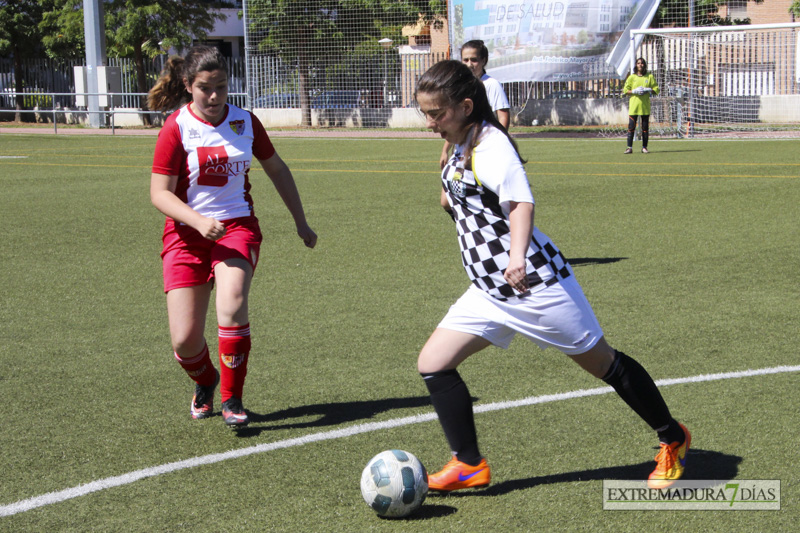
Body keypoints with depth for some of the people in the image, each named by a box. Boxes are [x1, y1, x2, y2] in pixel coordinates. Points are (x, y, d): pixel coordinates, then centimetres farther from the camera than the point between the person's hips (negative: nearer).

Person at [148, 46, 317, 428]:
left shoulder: (244, 122, 2)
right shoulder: (176, 128, -8)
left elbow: (276, 169, 17)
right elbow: (159, 194, -10)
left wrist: (301, 223, 20)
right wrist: (199, 222, -27)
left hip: (237, 226, 1)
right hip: (187, 233, -1)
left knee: (232, 306, -29)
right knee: (184, 341, -6)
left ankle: (232, 399, -13)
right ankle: (205, 381, 30)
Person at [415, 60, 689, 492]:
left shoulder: (491, 145, -19)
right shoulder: (462, 147, 9)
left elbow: (520, 201, -36)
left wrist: (517, 254, -50)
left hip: (532, 280, -9)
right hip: (489, 292, 9)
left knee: (601, 362, 6)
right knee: (432, 364, -3)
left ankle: (673, 438, 26)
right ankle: (469, 465, 7)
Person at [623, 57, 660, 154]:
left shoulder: (650, 77, 8)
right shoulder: (632, 77, 7)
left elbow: (656, 89, 8)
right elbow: (625, 90, 6)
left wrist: (648, 90, -9)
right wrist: (634, 91, -10)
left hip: (645, 105, 1)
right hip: (634, 105, -1)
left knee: (645, 127, 2)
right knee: (631, 127, -6)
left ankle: (644, 147, 9)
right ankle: (629, 147, -4)